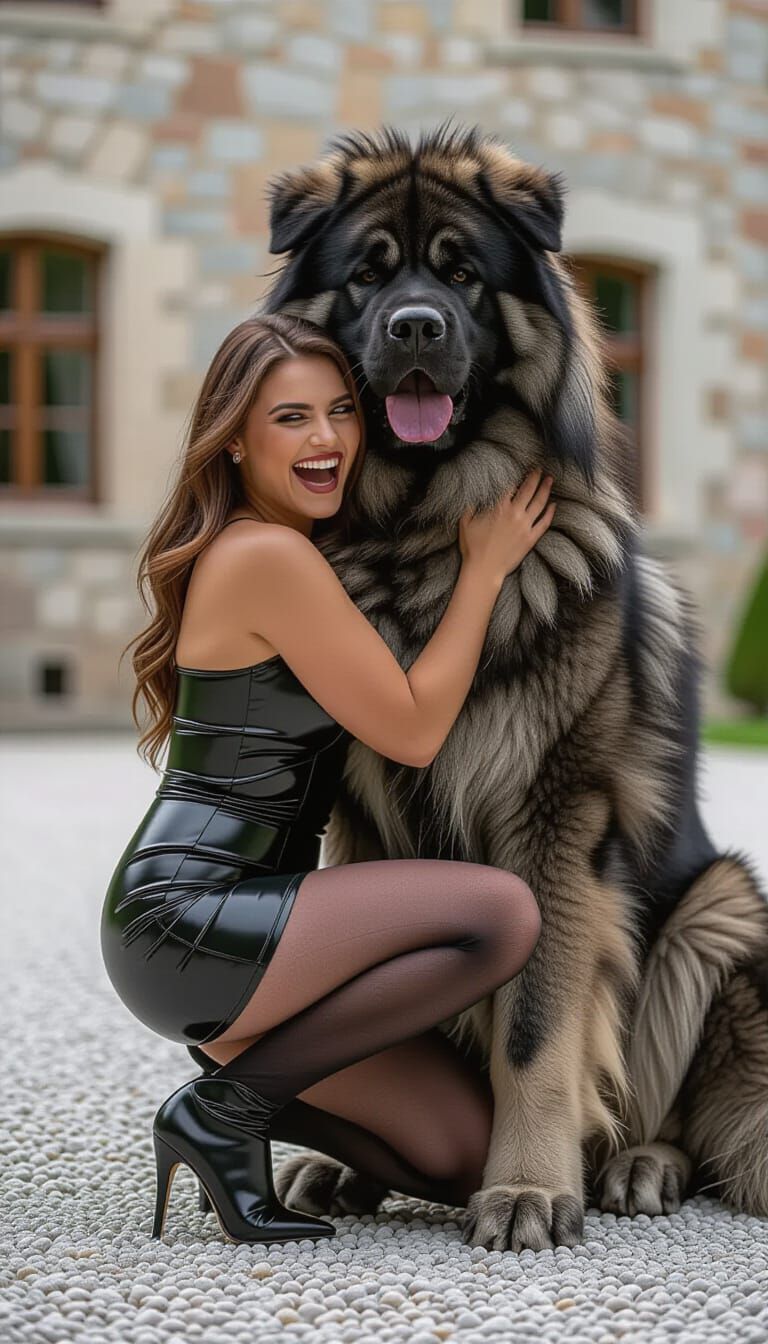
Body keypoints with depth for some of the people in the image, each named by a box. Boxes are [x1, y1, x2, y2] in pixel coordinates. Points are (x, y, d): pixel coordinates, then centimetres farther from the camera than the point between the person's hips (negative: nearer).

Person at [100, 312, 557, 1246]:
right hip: (187, 917, -9)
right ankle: (226, 1105, -11)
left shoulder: (297, 552, 16)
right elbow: (413, 731, -12)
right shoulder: (266, 555, -14)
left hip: (227, 919, 9)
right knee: (503, 913, -23)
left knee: (468, 1155, -1)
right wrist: (485, 566, -5)